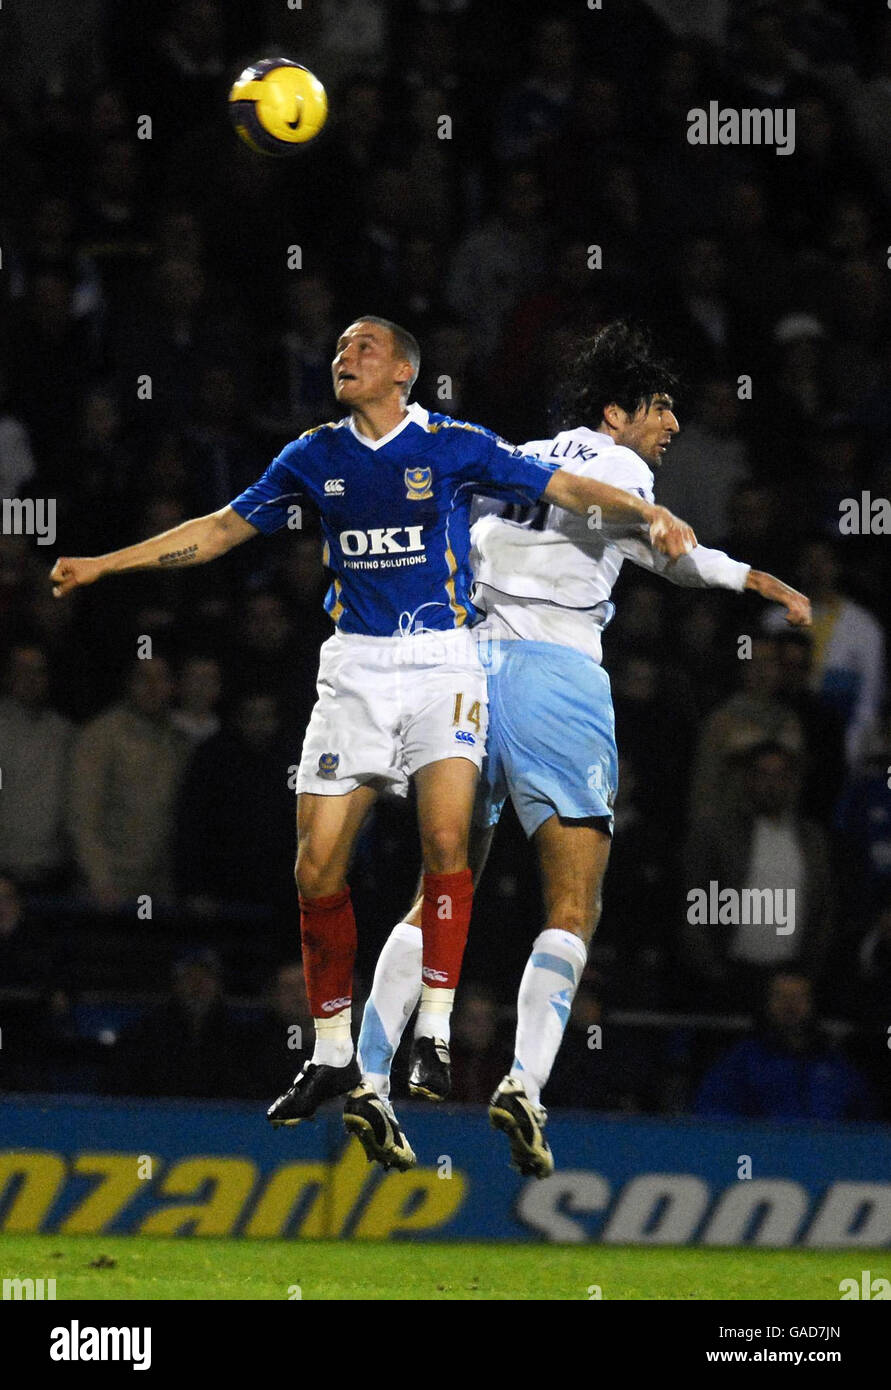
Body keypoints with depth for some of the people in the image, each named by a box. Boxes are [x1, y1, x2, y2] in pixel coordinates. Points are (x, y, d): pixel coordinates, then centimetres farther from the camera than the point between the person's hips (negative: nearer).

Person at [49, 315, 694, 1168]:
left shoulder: (454, 447, -1)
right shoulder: (316, 457, 8)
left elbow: (567, 489, 0)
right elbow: (223, 529, 15)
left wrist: (650, 515, -16)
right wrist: (104, 565, 12)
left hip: (442, 662, -3)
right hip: (354, 669, 3)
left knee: (444, 833, -24)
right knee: (317, 866, -3)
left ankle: (434, 1032, -17)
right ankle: (331, 1056, 11)